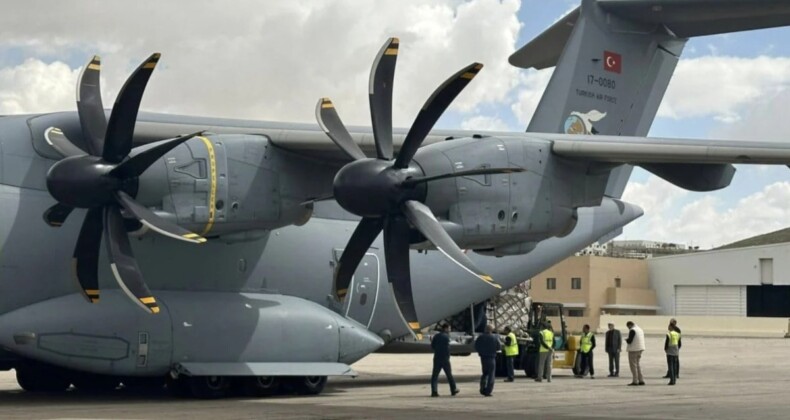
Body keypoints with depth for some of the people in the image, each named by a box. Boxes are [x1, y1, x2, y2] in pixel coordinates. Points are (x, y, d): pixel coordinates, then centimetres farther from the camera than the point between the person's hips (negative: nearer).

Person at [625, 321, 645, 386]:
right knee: (637, 365, 17)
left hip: (633, 349, -9)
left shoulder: (632, 330, -14)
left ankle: (635, 381, -5)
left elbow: (629, 341, -19)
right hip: (639, 349, 9)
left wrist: (626, 340, 4)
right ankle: (641, 380, 14)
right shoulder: (640, 329, 14)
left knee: (633, 365, -3)